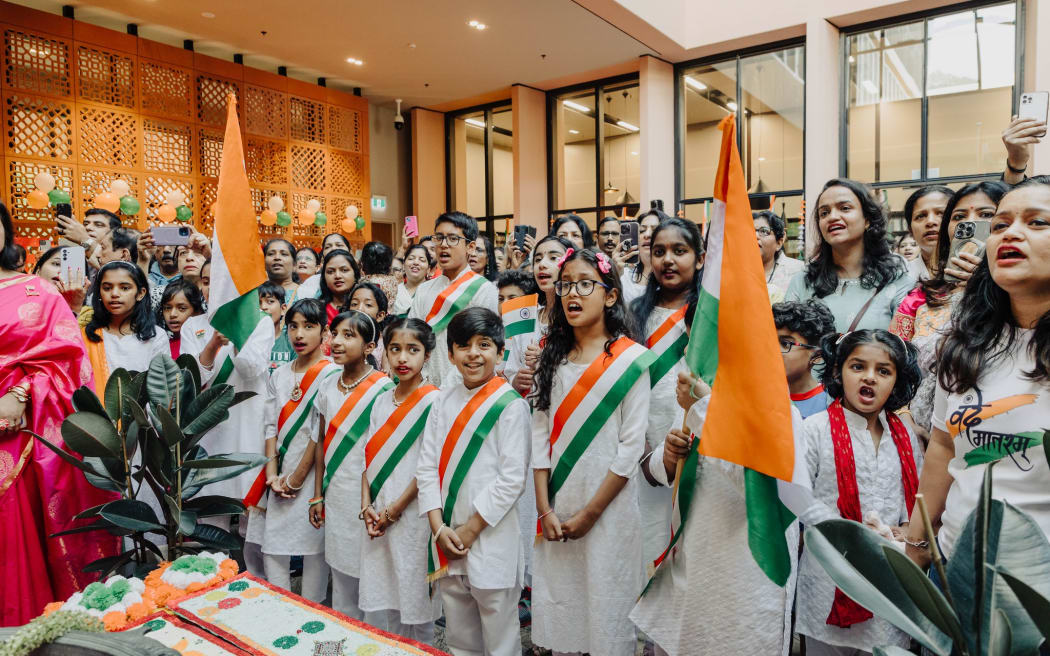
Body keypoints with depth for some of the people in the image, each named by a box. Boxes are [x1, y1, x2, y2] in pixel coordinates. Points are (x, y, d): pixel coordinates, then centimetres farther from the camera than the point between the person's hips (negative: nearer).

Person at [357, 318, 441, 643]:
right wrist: (367, 506, -1)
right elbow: (367, 456, 10)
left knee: (413, 601, 4)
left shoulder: (433, 402, -9)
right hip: (376, 517, 6)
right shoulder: (382, 401, 10)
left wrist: (395, 510, -11)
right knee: (376, 603, 14)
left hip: (411, 516, -6)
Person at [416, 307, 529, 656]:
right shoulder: (444, 400, 5)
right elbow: (427, 466, 2)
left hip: (491, 539, -5)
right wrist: (439, 528, -6)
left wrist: (471, 529, -12)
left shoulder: (510, 405, -10)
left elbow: (513, 477, -13)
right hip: (445, 539, 5)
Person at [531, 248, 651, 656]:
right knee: (557, 609, 14)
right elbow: (541, 434, 3)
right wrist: (545, 508, -4)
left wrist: (590, 513, -12)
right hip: (557, 509, 4)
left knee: (606, 615, 7)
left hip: (608, 510, -4)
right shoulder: (554, 358, 7)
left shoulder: (632, 359, -7)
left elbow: (632, 446, -11)